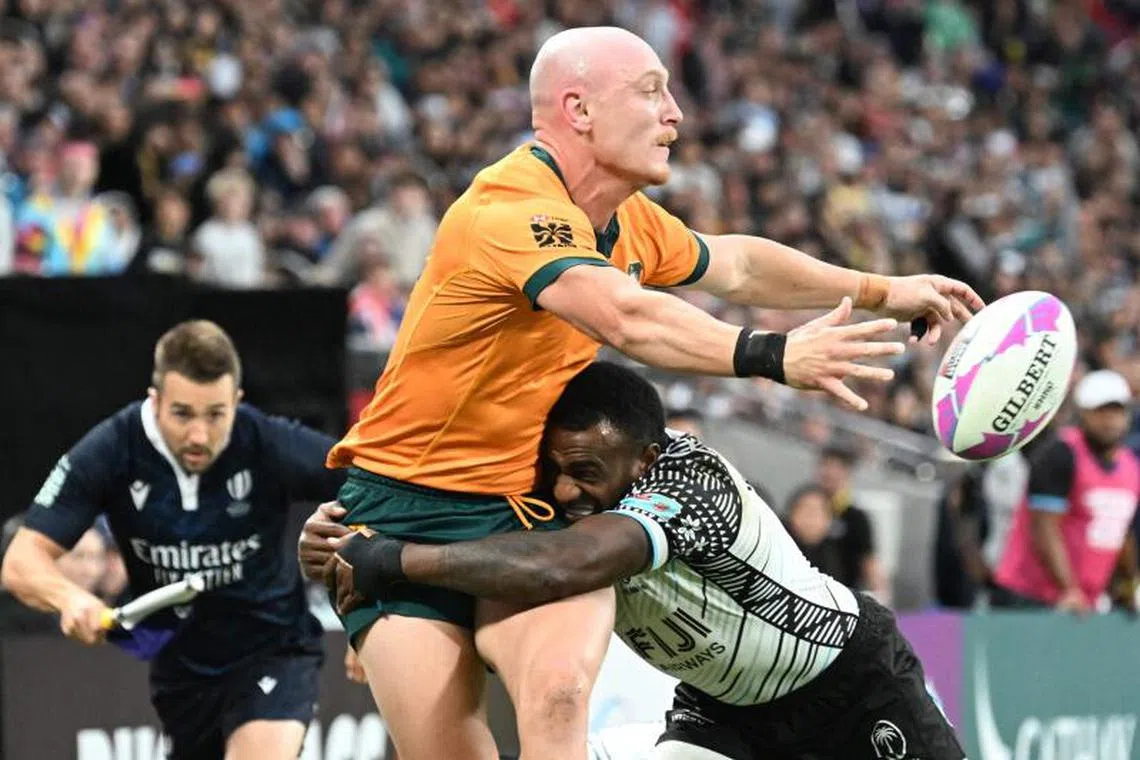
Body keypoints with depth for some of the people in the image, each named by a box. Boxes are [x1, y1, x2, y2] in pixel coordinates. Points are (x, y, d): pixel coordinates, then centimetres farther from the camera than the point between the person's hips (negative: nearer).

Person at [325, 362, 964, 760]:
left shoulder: (688, 481, -41)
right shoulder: (568, 501, -19)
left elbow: (567, 567, -56)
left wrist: (399, 561, -52)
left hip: (851, 677, -6)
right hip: (727, 700, 6)